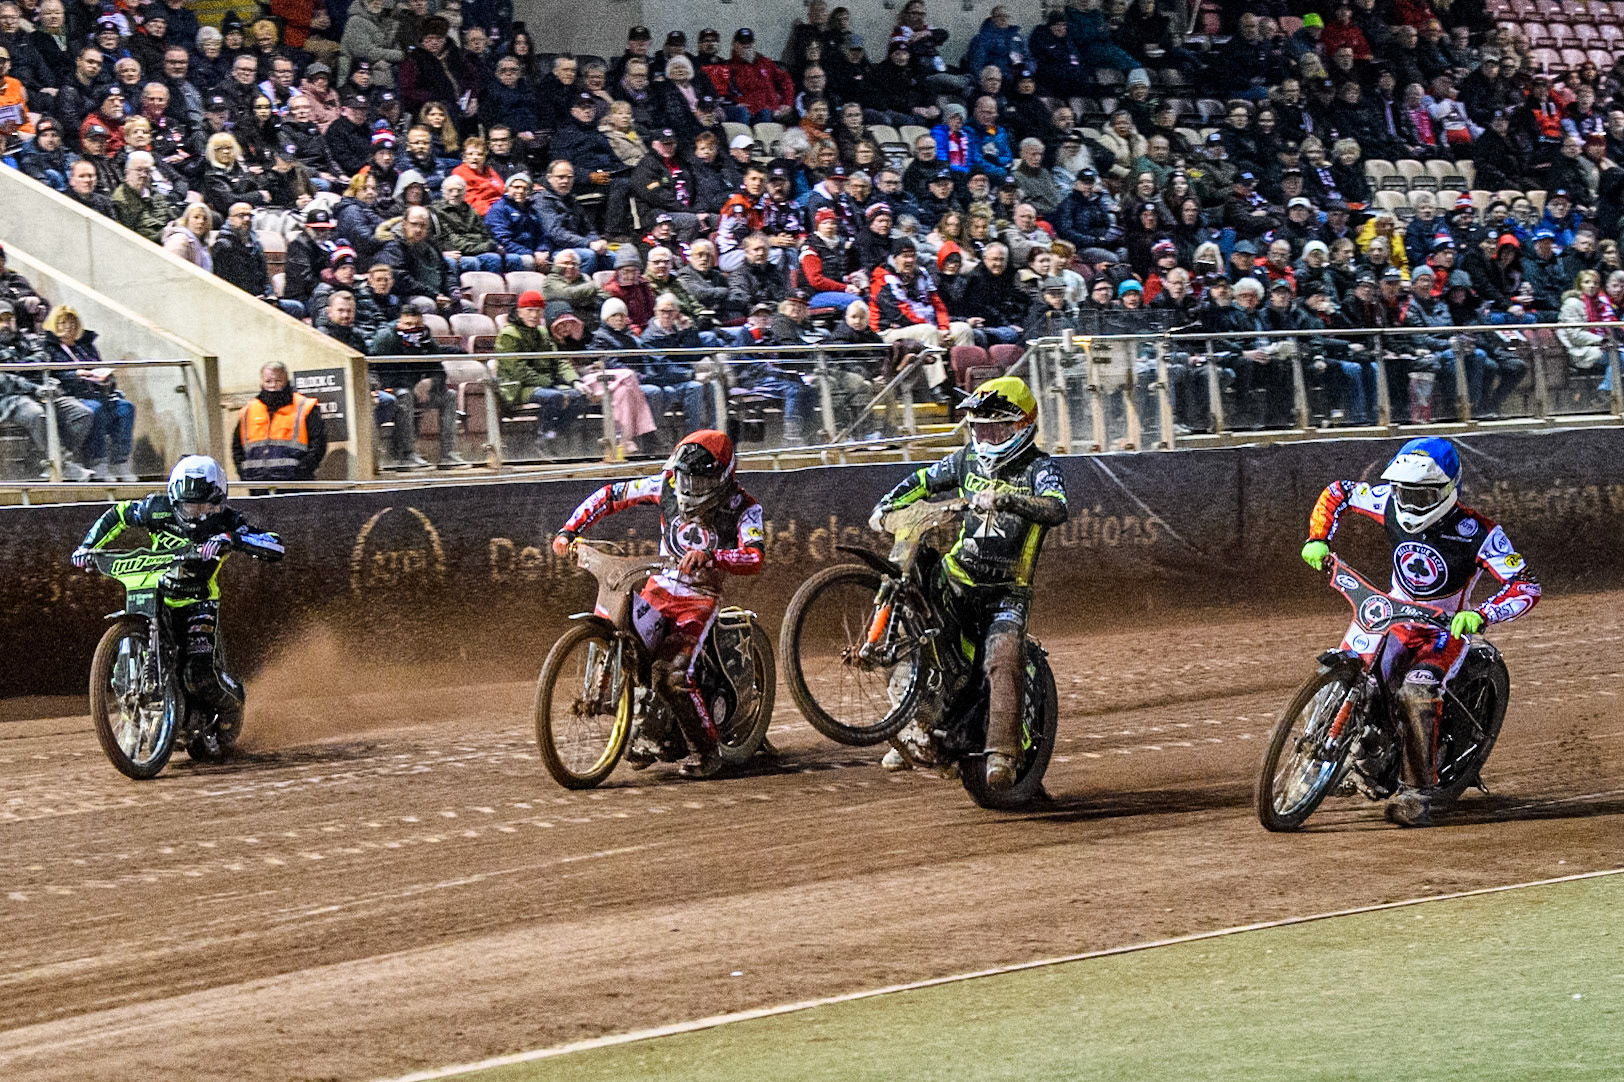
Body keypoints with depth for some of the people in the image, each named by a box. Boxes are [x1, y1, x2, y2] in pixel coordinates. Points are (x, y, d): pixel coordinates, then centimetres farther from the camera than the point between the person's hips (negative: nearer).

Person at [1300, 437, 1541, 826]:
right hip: (1393, 617, 5)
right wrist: (1318, 539, -8)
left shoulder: (1477, 532, -22)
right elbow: (1338, 492, 7)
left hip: (1445, 631, -5)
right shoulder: (1391, 503, -9)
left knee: (1416, 692, -32)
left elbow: (1527, 587, -25)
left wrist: (1480, 615, -41)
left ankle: (1418, 794, -32)